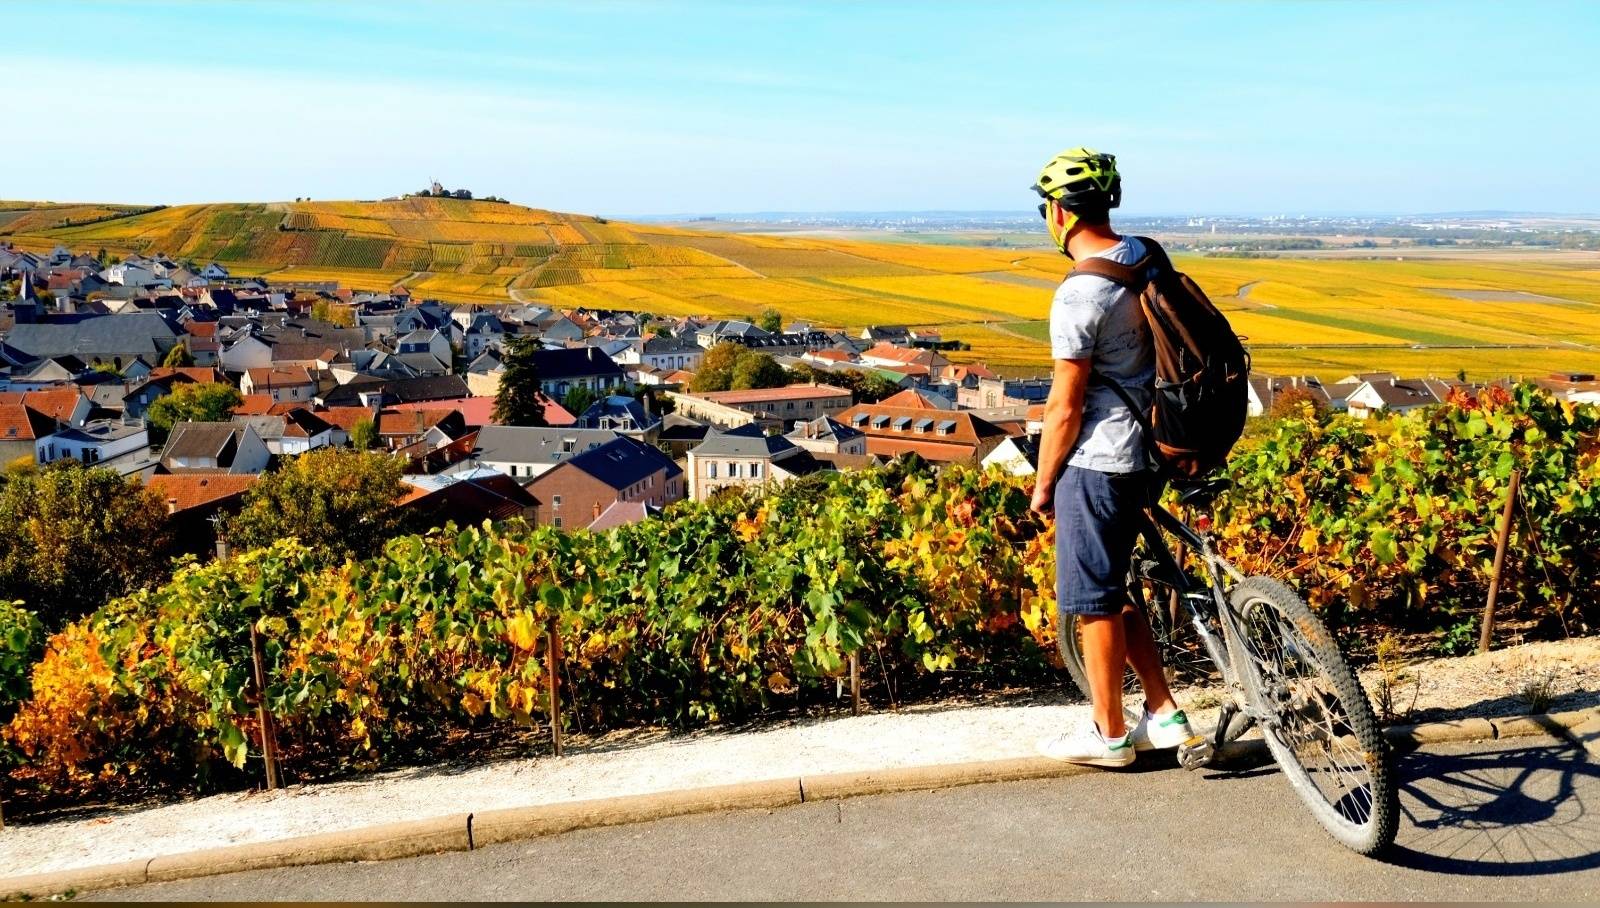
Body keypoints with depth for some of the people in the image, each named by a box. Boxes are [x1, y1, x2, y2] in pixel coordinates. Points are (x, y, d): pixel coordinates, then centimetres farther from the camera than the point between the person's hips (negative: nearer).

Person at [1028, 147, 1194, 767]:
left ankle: (1109, 734, 21)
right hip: (1145, 453, 9)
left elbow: (1065, 408, -18)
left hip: (1096, 462, -9)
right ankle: (1163, 714, 27)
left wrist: (1043, 484, -5)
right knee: (1111, 589, 21)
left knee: (1093, 600, 6)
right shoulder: (1147, 258, 5)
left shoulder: (1079, 295, -21)